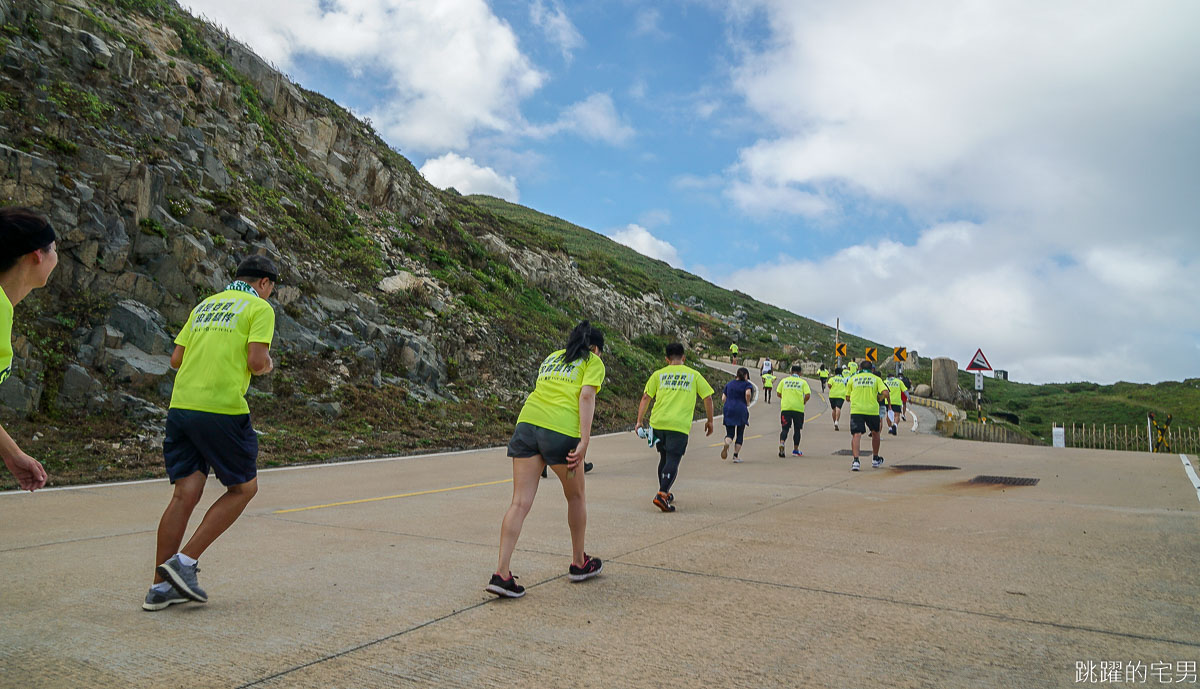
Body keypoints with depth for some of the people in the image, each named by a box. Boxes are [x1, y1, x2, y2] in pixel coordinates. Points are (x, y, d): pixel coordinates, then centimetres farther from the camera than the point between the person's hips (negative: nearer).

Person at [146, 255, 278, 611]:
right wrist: (268, 365, 9)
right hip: (222, 409, -7)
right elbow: (257, 361, -12)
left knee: (185, 494, 8)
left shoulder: (204, 305, 21)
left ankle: (160, 587, 10)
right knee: (244, 487, 9)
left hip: (181, 405, 7)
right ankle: (184, 561, 2)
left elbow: (176, 358, 16)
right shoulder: (259, 307, 0)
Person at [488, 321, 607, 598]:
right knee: (576, 497, 17)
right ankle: (579, 564, 31)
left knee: (520, 502, 2)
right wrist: (584, 441, -12)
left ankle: (501, 573, -5)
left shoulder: (551, 357, 28)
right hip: (562, 431, -4)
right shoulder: (593, 362, 12)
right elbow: (586, 396, -5)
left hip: (527, 422, 5)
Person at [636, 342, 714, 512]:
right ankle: (661, 494, -21)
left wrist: (639, 421, 8)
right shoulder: (694, 375, 10)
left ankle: (665, 493, 31)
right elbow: (708, 398, 9)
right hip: (680, 425, -3)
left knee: (664, 458, 20)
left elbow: (645, 398, 6)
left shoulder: (658, 374, 11)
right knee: (673, 460, -4)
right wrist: (710, 421, 19)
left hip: (658, 422, 3)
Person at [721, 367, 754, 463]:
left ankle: (726, 445, -28)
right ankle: (736, 456, 6)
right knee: (740, 434, 9)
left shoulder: (729, 384, 14)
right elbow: (748, 393, -21)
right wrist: (747, 403, -5)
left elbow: (723, 399, 10)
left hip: (728, 410, 3)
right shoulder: (747, 384, 1)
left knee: (730, 433, 5)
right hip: (741, 411, -3)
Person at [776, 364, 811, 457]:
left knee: (785, 428, 2)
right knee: (797, 429, 12)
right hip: (798, 408, -1)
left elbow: (779, 394, 7)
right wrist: (803, 402, 9)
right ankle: (795, 449, 18)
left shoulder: (784, 380, 7)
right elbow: (808, 395, -8)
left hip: (785, 407, 1)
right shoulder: (803, 382, 2)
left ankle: (781, 443, -24)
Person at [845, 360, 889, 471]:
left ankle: (855, 460, -25)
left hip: (856, 410, -1)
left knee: (856, 435, -6)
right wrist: (879, 399, 15)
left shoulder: (853, 378, 12)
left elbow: (847, 397, 14)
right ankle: (875, 459, 34)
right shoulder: (876, 379, 9)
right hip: (872, 410, 1)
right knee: (875, 433, 22)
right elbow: (885, 393, -5)